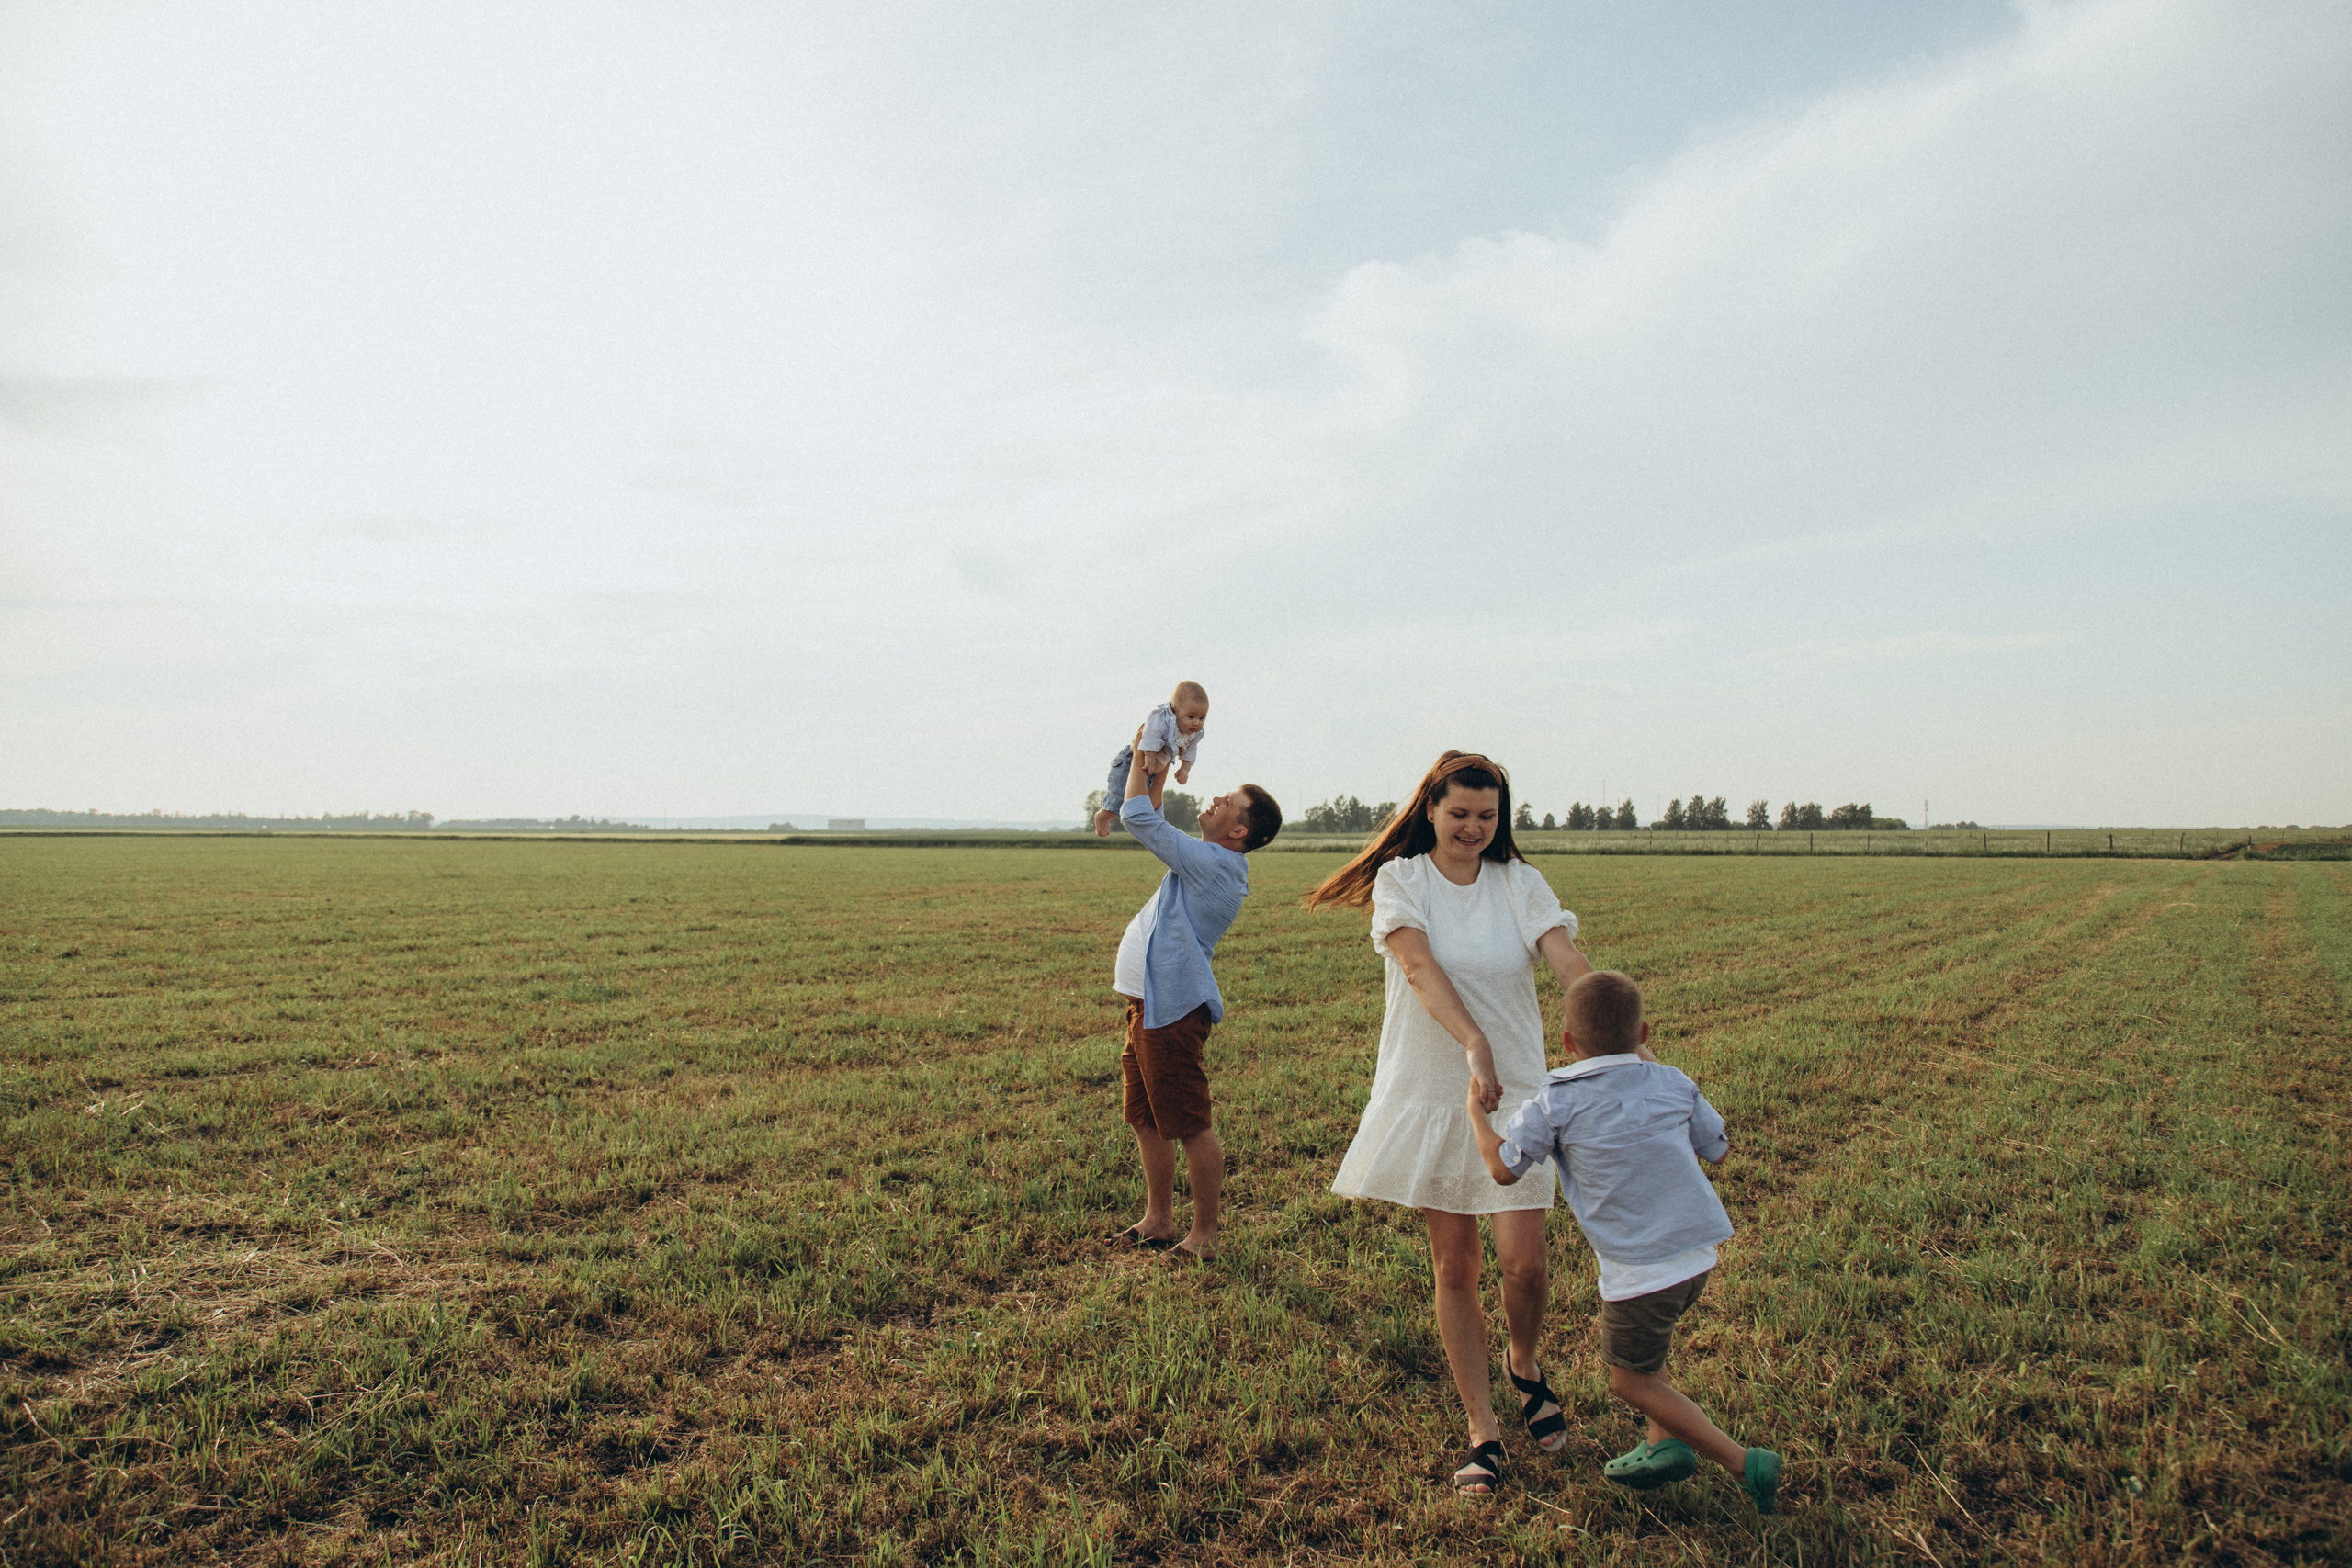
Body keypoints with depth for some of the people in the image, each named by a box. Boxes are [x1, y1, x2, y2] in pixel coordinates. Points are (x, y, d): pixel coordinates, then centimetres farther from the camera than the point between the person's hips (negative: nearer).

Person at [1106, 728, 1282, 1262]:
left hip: (1173, 1011, -10)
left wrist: (1139, 762, -2)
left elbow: (1138, 819, -16)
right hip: (1149, 1005, 10)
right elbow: (1153, 827, 30)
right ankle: (1159, 1222, 29)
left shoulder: (1217, 864, -16)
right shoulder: (1207, 863, 13)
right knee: (1147, 1120, 17)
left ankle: (1204, 1236, 10)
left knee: (1190, 1127, 0)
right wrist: (1156, 776, 19)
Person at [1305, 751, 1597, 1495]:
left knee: (1523, 1263, -3)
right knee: (1455, 1268, 6)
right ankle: (1483, 1433, 18)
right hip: (1430, 1093, -1)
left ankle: (1524, 1368, 30)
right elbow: (1420, 968, -21)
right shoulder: (1400, 880, -4)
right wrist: (1475, 1046, -36)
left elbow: (1570, 964, -13)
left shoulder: (1520, 883, 1)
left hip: (1517, 1093, 1)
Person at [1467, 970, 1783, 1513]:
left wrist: (1475, 1111, 10)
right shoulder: (1673, 1083, 3)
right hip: (1700, 1250, 6)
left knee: (1629, 1378, 14)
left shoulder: (1557, 1101, -9)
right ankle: (1666, 1442, 22)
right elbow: (1717, 1148, 16)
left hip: (1642, 1269, -6)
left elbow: (1504, 1168, -5)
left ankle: (1744, 1463, 11)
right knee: (1645, 1344, 30)